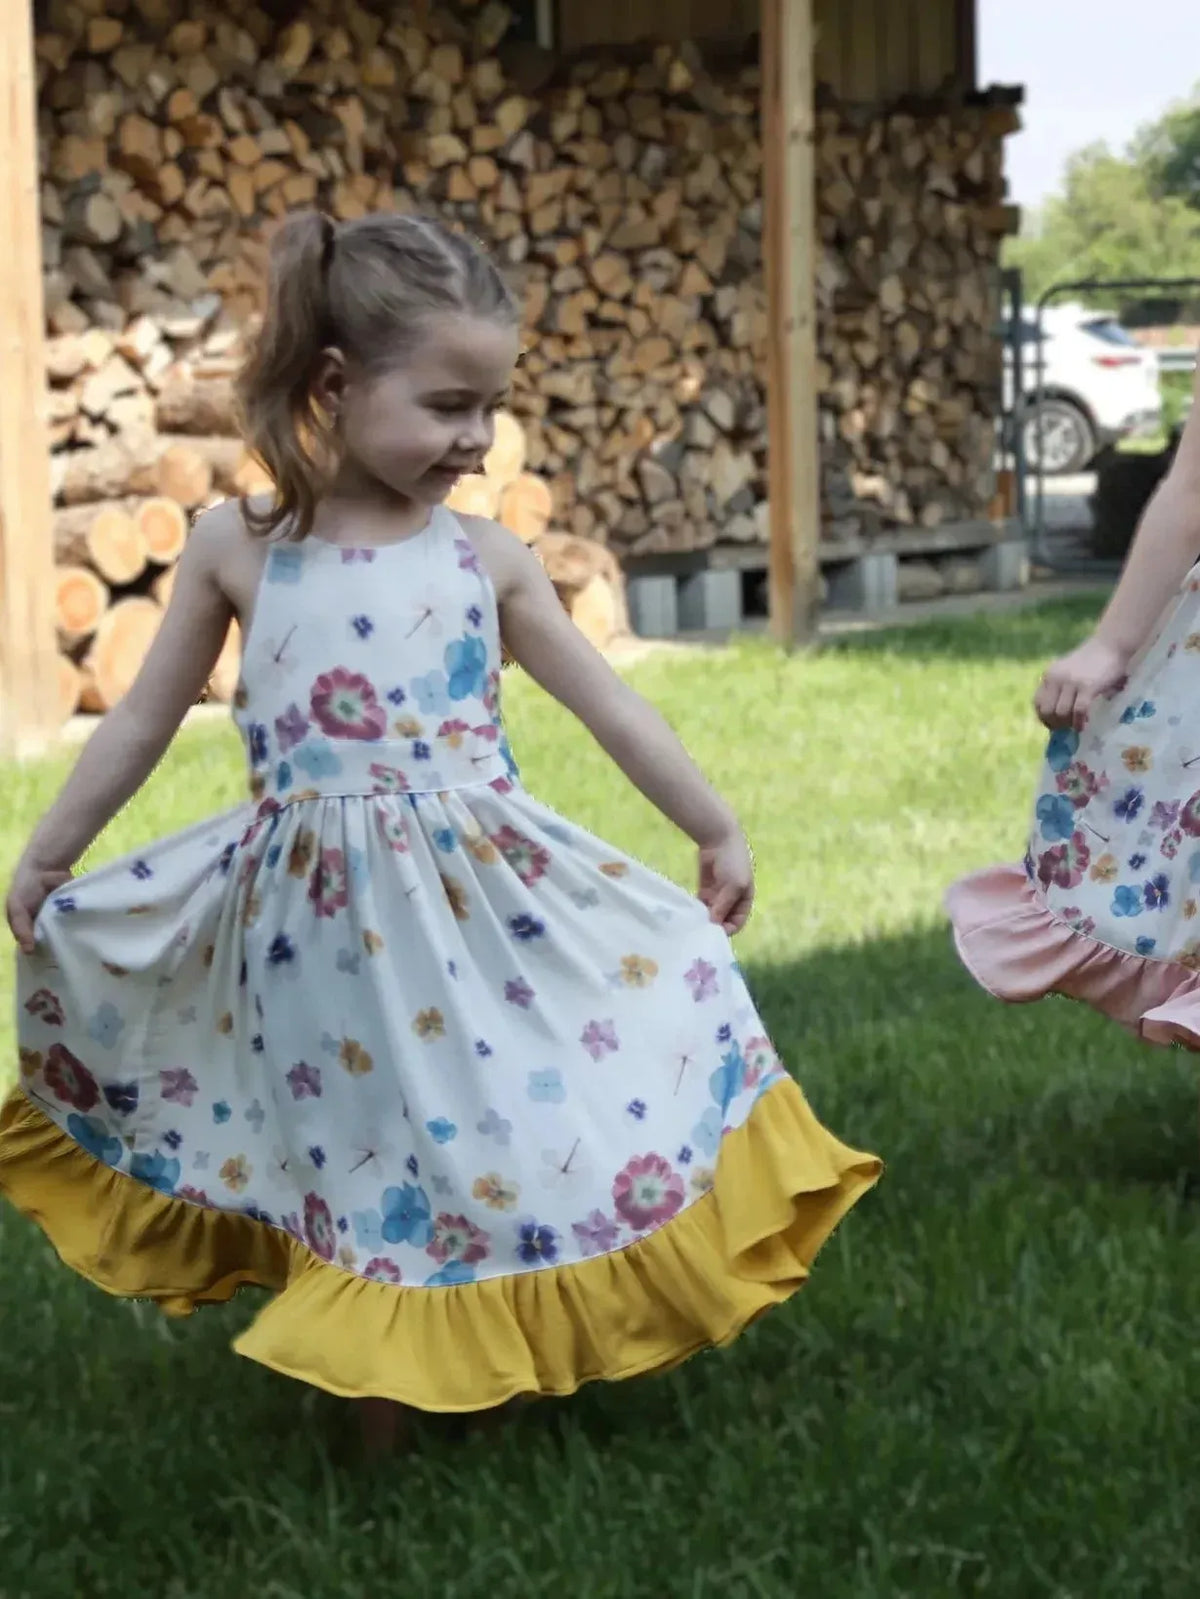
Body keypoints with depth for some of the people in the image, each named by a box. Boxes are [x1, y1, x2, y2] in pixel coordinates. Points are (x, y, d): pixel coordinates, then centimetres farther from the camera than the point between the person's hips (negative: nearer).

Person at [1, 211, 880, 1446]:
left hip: (479, 891, 1)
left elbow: (609, 706, 8)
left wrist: (715, 832, 13)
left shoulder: (483, 558, 0)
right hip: (319, 915, -1)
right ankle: (382, 1406, 26)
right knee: (364, 1159, 10)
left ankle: (506, 1370, 22)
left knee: (502, 1133, 1)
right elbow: (144, 719, 8)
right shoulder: (237, 545, -3)